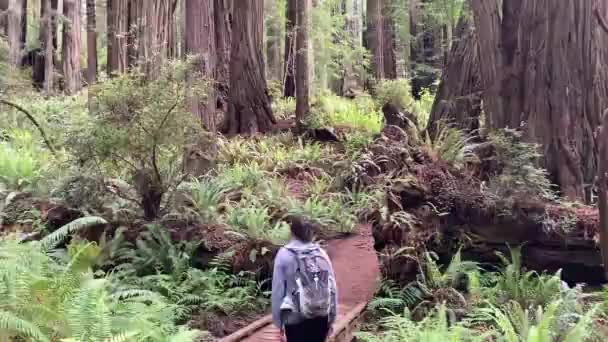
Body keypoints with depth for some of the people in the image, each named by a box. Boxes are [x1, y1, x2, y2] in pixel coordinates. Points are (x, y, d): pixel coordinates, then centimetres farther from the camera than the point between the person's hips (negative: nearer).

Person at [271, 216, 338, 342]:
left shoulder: (284, 254, -6)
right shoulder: (321, 253, 1)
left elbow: (278, 290, -4)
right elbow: (332, 287, 3)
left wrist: (279, 322, 4)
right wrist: (331, 319, 12)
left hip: (295, 319, -3)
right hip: (321, 318, 3)